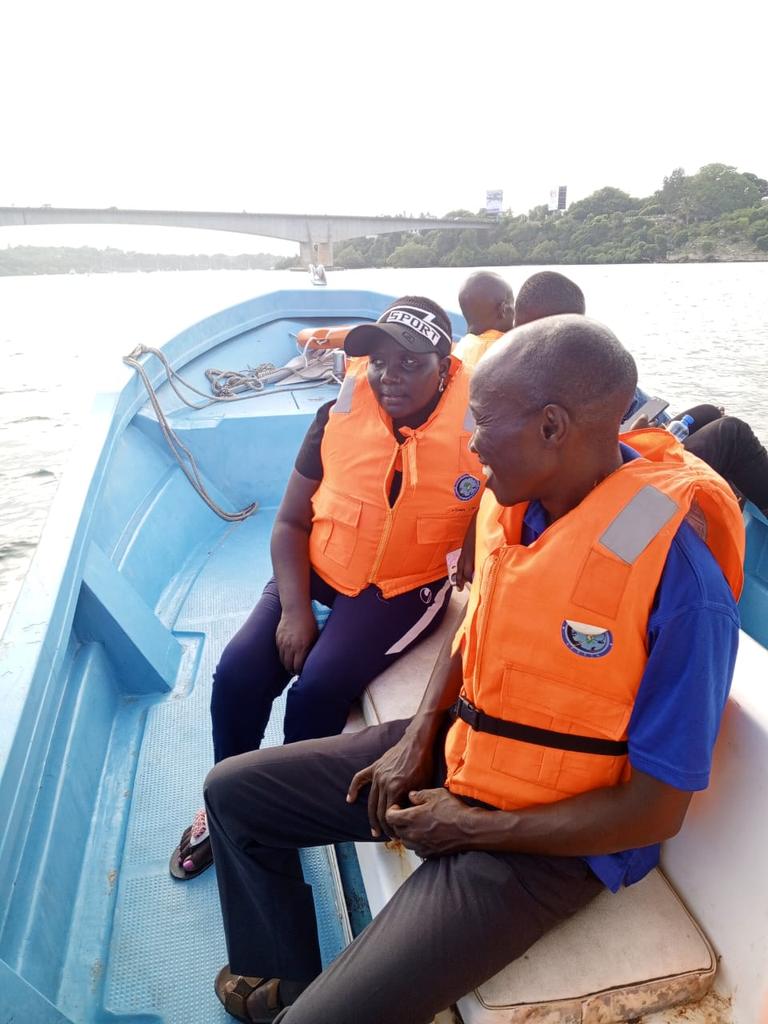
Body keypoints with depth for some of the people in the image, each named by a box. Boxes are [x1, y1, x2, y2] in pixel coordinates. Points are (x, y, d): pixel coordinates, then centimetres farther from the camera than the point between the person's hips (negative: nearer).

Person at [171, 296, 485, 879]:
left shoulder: (478, 428, -15)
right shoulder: (340, 414, -7)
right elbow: (291, 522, -1)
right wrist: (294, 610, -12)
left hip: (406, 586, -3)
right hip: (319, 569, 3)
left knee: (318, 689, -23)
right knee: (239, 673, -12)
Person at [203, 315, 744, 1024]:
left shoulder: (677, 568, -27)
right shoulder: (512, 497, -7)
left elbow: (656, 810, -21)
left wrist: (472, 828, -15)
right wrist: (418, 738, -2)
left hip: (553, 837, -7)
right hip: (455, 754, 7)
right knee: (234, 791, 10)